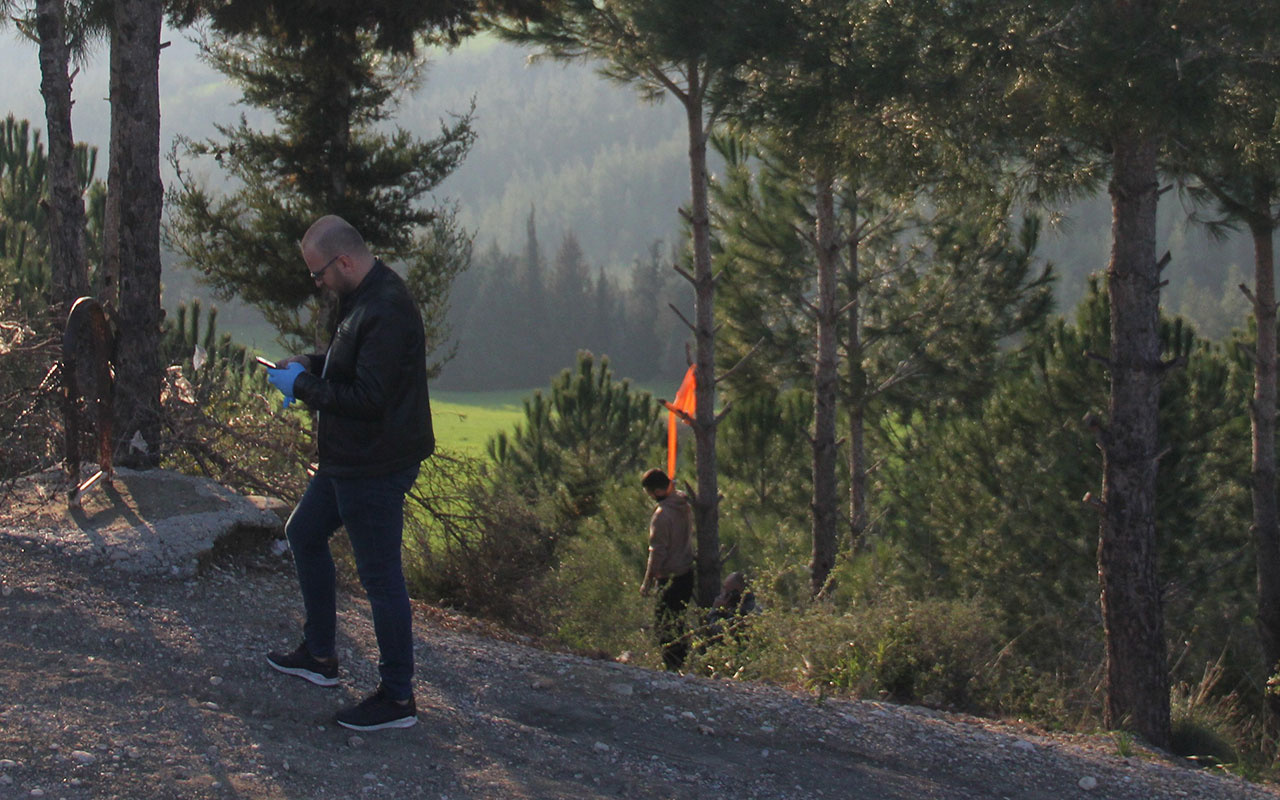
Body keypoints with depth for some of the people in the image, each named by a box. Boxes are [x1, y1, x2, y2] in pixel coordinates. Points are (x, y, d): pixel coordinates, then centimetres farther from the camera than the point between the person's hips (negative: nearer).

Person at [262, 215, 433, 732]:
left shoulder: (386, 312, -25)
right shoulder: (364, 298, 9)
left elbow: (368, 398, -29)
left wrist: (302, 387, -17)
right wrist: (309, 364, 7)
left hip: (376, 469, -11)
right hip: (347, 461, 11)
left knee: (380, 576, -3)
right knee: (304, 534, 24)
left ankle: (397, 697, 7)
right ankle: (320, 656, 36)